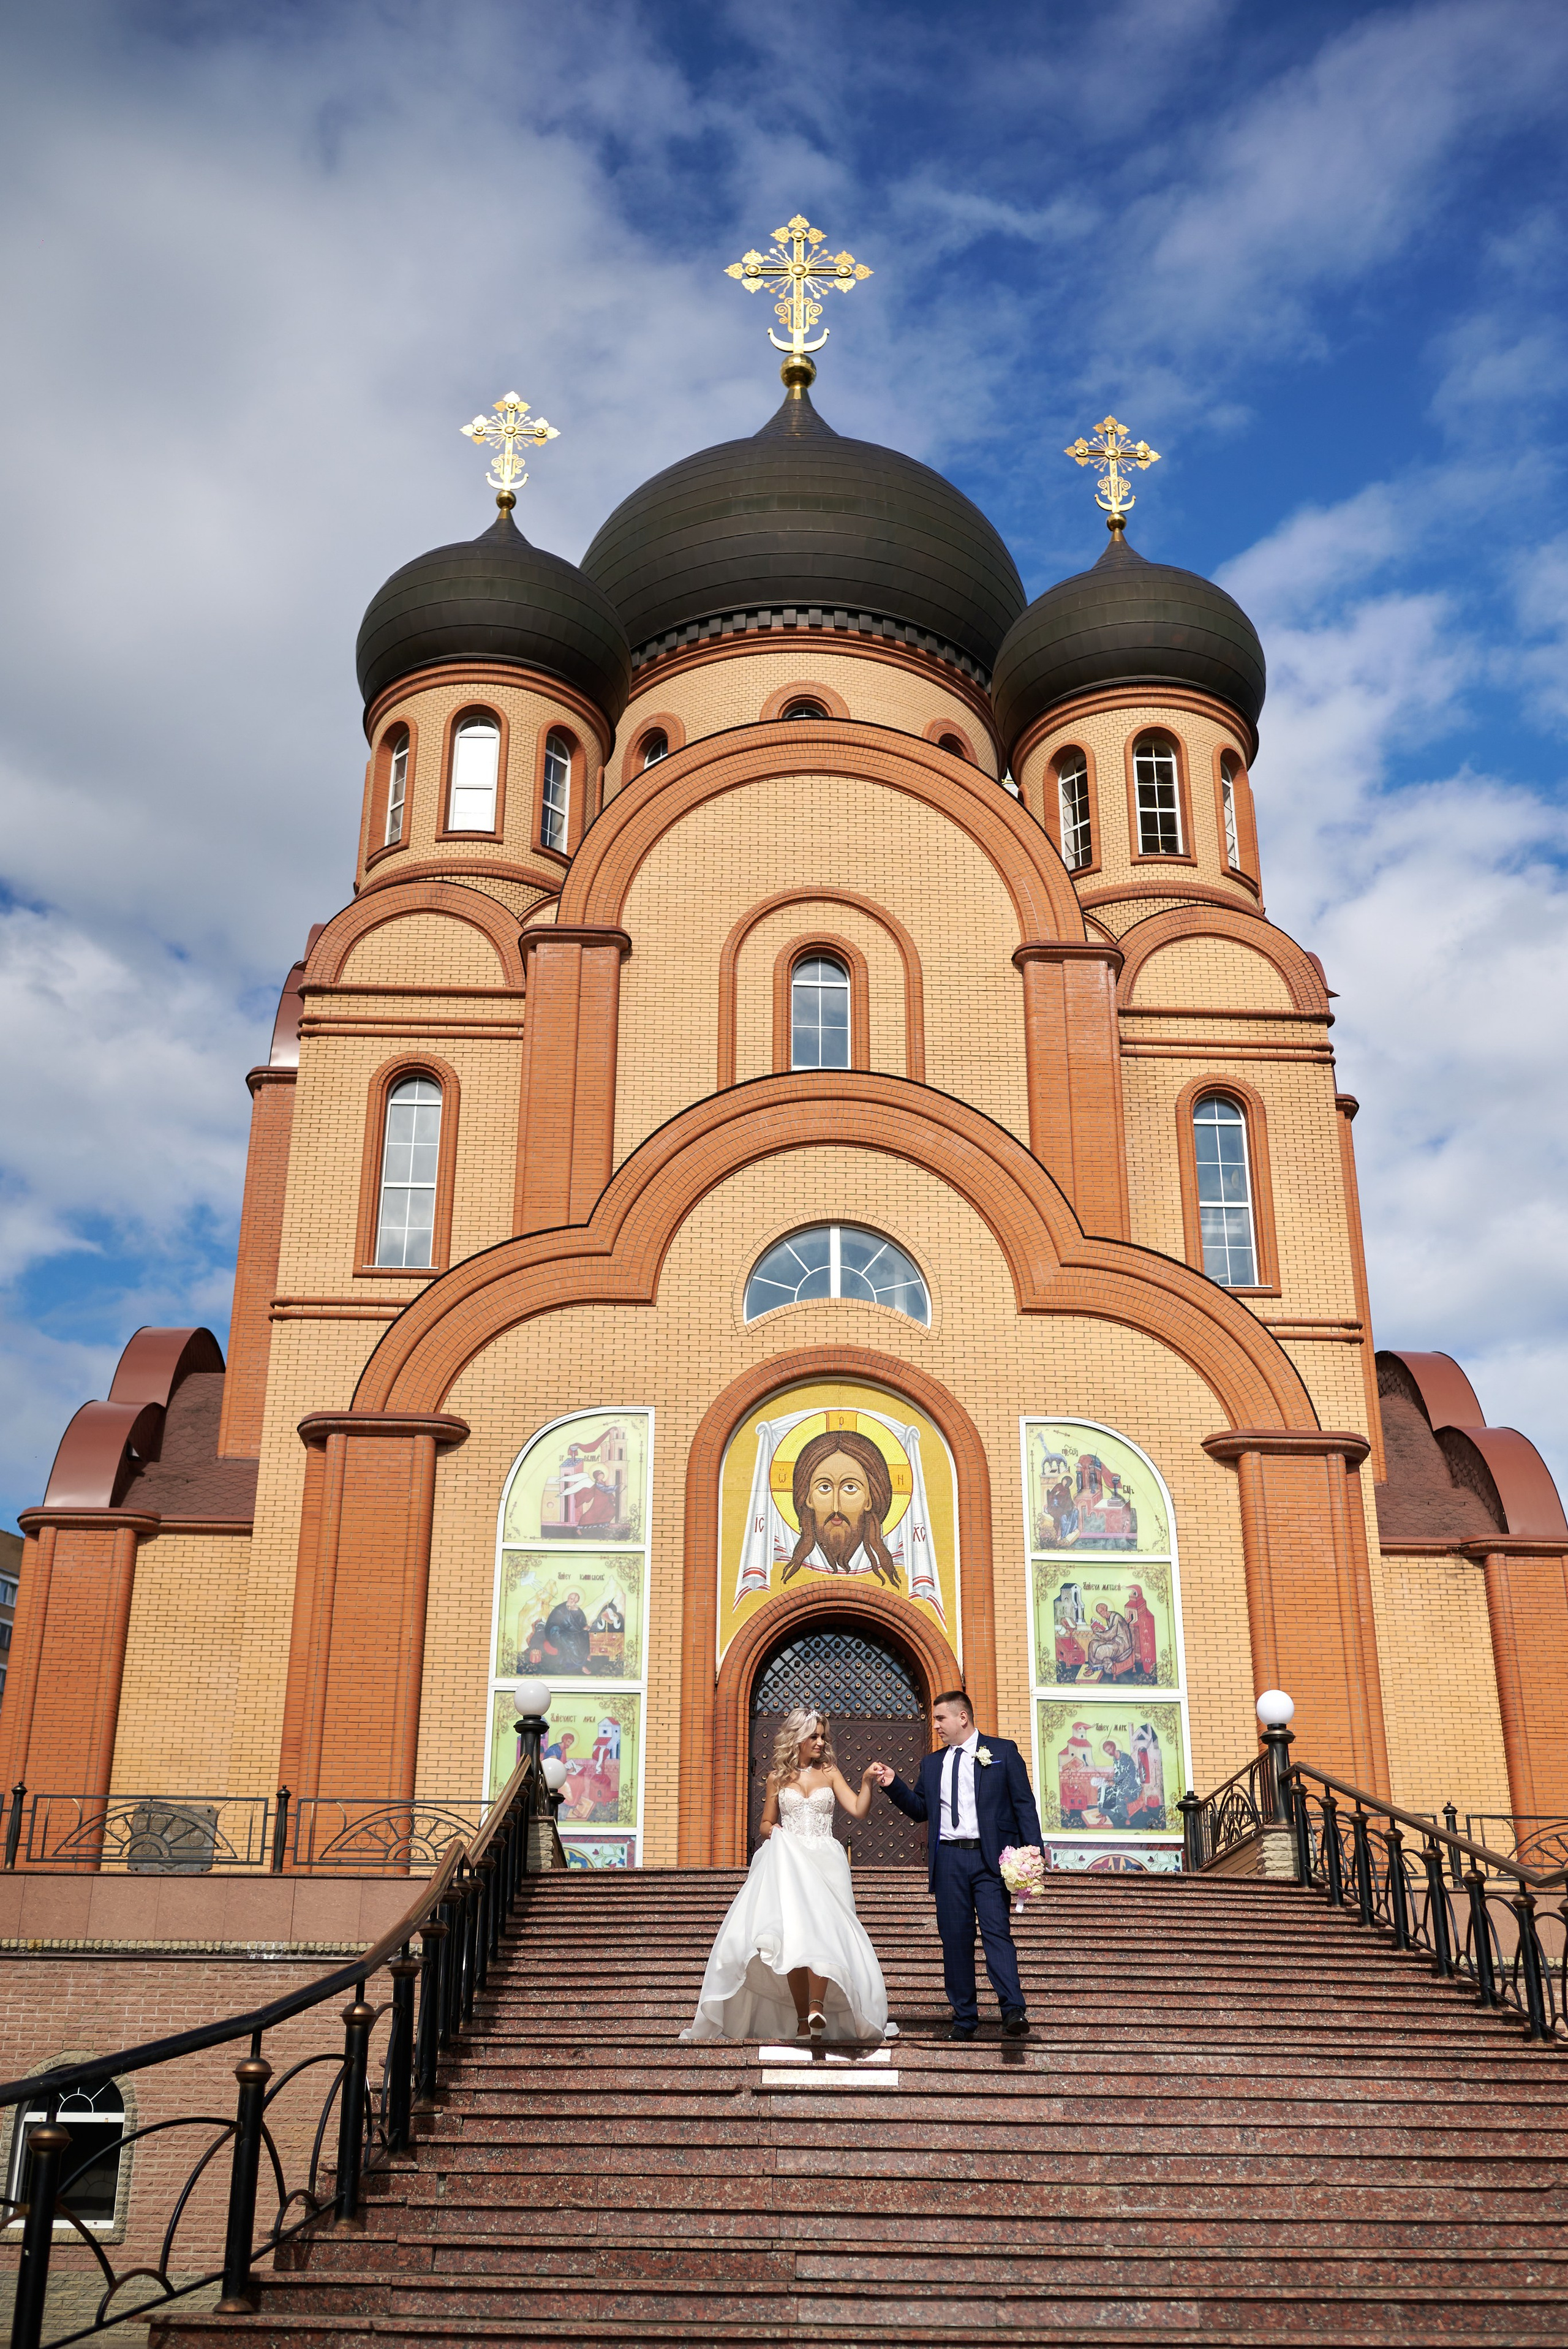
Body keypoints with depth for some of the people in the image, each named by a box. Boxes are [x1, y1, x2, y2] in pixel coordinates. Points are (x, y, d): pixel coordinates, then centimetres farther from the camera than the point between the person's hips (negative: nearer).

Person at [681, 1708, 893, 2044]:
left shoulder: (829, 1772, 10)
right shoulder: (778, 1777, 10)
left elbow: (859, 1811, 1)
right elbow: (766, 1823, 18)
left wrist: (866, 1781, -14)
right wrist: (771, 1831, -4)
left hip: (824, 1863, 0)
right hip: (787, 1862, 0)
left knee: (822, 1930, -20)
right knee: (792, 1935, -12)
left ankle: (817, 2007, -33)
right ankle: (802, 2019, -9)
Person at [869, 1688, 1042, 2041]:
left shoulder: (1003, 1751, 4)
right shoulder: (932, 1763, 17)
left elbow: (1024, 1803, 1)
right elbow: (920, 1809, 17)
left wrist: (1033, 1853, -8)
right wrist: (893, 1785, 1)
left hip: (989, 1857, -4)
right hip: (948, 1859, 4)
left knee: (997, 1931, -14)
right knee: (955, 1938, 4)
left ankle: (1013, 2011, -17)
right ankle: (964, 2017, 10)